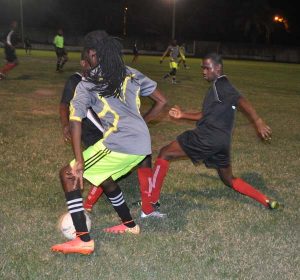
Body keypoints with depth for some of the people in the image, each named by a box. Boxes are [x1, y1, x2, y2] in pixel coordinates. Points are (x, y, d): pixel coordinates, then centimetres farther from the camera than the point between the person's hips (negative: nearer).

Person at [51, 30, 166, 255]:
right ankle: (129, 225, 42)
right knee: (104, 177, 31)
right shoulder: (131, 74, 15)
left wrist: (79, 161, -13)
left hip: (120, 144, -7)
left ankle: (84, 240, -1)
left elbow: (75, 121, -11)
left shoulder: (88, 84, 0)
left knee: (67, 175, 6)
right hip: (143, 144, 7)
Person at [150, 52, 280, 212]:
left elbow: (240, 101, -21)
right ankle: (267, 202, 22)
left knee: (165, 154, 0)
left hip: (207, 138, -10)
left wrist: (258, 122, -33)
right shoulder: (219, 87, 23)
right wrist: (183, 115, 25)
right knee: (229, 180, 25)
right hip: (222, 142, 10)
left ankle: (151, 200, 1)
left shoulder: (219, 84, -6)